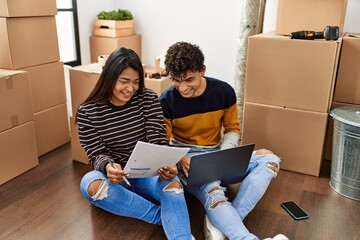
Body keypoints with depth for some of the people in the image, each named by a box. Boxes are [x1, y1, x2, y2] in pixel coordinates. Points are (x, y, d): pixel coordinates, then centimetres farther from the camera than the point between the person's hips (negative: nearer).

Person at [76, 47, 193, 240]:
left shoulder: (149, 99, -6)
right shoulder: (87, 111, -10)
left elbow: (158, 142, -10)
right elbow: (96, 154, -10)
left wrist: (166, 165, -33)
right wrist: (108, 167, -35)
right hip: (114, 176, 0)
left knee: (172, 182, -32)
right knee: (91, 183, -34)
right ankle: (165, 216, -26)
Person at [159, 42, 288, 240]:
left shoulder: (224, 91, -6)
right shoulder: (166, 101, -11)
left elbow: (232, 129, 6)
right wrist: (179, 158, -27)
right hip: (186, 159, -3)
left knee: (269, 160, -19)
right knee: (212, 192, -36)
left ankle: (220, 222, -30)